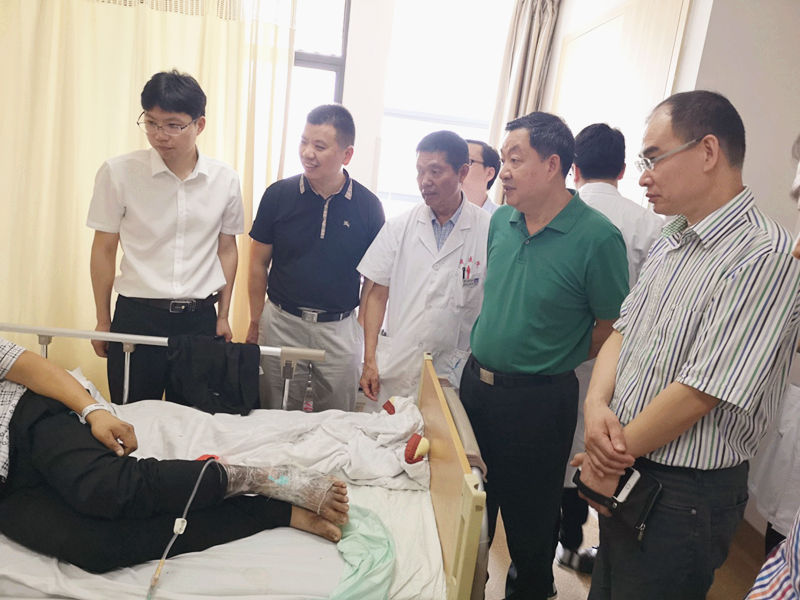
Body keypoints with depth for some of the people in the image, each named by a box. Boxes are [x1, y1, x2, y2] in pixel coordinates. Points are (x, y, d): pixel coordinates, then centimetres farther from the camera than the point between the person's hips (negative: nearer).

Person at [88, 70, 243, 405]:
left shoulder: (225, 180, 0)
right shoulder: (118, 172, -6)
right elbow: (104, 248, 1)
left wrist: (223, 316, 11)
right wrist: (103, 321, 5)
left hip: (200, 318, 2)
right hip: (136, 316, -1)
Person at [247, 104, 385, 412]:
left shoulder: (368, 206, -4)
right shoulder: (278, 195, -4)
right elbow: (258, 264, 4)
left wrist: (363, 329, -1)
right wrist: (255, 324, 5)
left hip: (340, 329, 0)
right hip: (281, 323, 1)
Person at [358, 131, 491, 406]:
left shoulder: (489, 231, -6)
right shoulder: (398, 228, 3)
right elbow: (377, 295, 5)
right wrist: (369, 361, -1)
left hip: (452, 376, -2)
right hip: (394, 371, 2)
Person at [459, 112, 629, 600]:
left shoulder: (598, 238, -18)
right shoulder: (501, 221, 1)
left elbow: (611, 330, -12)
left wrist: (548, 361, -1)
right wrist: (487, 357, 12)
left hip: (538, 399, -6)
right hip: (476, 380, 6)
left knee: (529, 512, 14)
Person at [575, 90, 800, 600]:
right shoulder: (672, 242, 6)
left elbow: (700, 391, -24)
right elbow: (623, 330, 7)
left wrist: (616, 458, -13)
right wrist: (597, 405, -11)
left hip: (686, 495, -7)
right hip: (624, 474, 7)